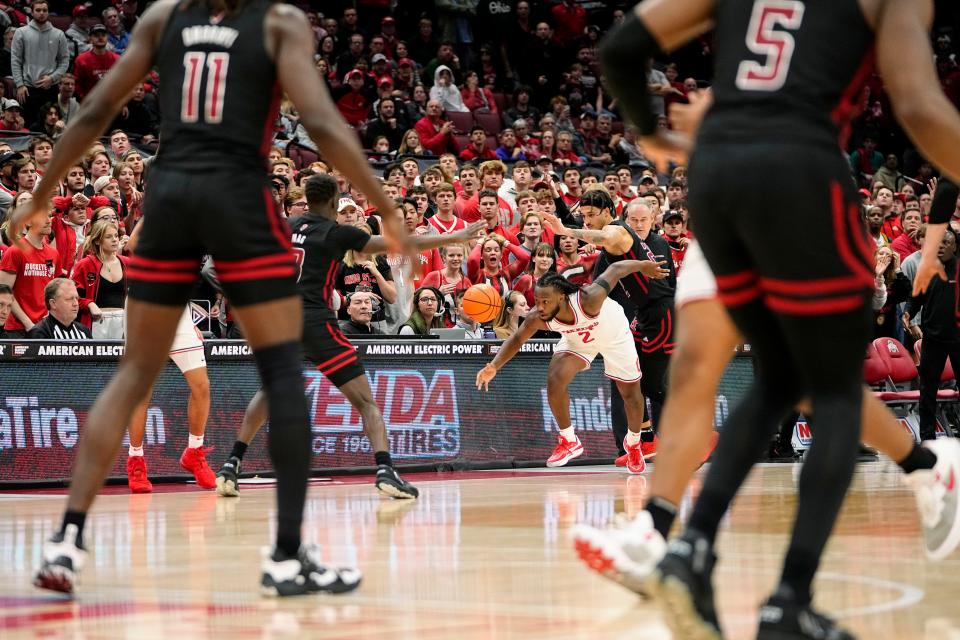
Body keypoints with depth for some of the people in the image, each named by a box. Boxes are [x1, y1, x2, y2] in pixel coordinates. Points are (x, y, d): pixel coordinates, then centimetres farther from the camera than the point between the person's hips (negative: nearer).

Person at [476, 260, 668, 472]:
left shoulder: (587, 301, -46)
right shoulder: (538, 319, -33)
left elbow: (615, 270, -33)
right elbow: (517, 338, -16)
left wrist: (643, 265, -16)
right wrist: (494, 366, -32)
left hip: (613, 334, -2)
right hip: (577, 339, 2)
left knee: (631, 393, 7)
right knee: (555, 380, -21)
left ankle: (634, 443, 37)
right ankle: (569, 441, 0)